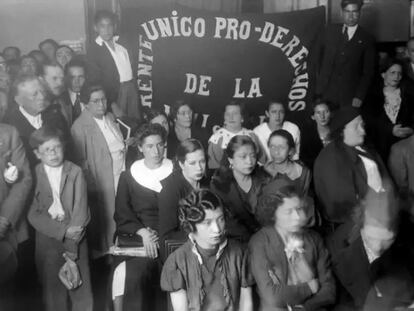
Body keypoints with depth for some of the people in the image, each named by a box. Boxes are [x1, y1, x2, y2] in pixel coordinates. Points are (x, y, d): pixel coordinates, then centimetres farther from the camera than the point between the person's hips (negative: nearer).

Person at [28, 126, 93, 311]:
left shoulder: (75, 172, -4)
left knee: (82, 292, 4)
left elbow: (81, 211, -8)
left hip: (75, 240, 0)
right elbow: (33, 214, -7)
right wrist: (63, 230, -17)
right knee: (53, 291, 8)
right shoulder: (35, 175, -2)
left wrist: (71, 247, -12)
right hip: (47, 241, 0)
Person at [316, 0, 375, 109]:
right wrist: (319, 90, 1)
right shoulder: (331, 31, 10)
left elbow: (368, 72, 2)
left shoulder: (367, 39, 3)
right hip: (328, 93, 1)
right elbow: (322, 60, 8)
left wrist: (359, 97, -8)